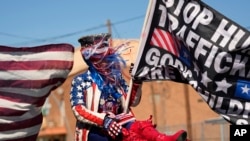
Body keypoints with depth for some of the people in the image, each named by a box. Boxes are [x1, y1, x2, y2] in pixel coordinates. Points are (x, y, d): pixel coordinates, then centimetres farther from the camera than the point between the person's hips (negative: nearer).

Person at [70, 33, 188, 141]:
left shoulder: (116, 78, 16)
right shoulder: (80, 81, 1)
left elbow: (132, 102, 17)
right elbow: (78, 111, -12)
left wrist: (137, 82, -1)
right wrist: (104, 120, -27)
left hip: (115, 126, 5)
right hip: (93, 131, -5)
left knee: (139, 127, -29)